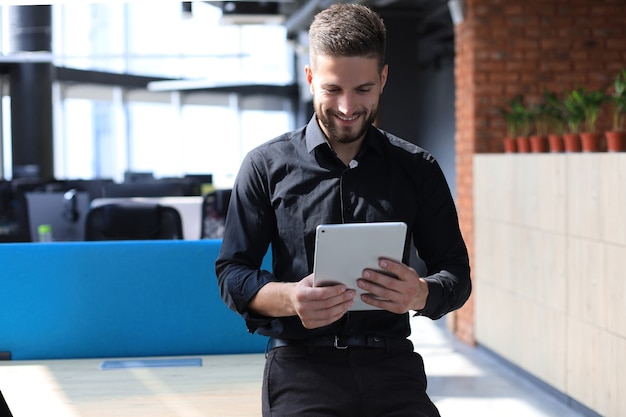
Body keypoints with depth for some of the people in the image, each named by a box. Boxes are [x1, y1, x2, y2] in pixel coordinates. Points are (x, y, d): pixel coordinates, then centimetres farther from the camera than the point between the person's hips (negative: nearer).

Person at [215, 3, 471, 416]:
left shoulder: (418, 169, 11)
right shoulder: (267, 166, 8)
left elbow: (456, 273, 12)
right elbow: (232, 274, 6)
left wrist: (421, 294, -12)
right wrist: (290, 299, -15)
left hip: (392, 366, 2)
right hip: (301, 367, -1)